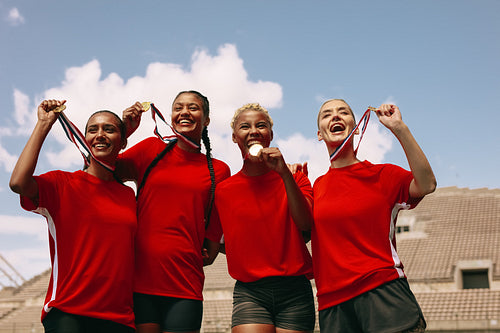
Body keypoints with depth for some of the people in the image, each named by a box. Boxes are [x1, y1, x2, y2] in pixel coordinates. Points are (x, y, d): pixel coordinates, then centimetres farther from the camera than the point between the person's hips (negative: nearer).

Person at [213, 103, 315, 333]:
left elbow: (305, 223, -11)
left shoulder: (294, 178, 8)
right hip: (249, 292, 0)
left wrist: (284, 173, -16)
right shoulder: (223, 190, 7)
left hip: (294, 290, 1)